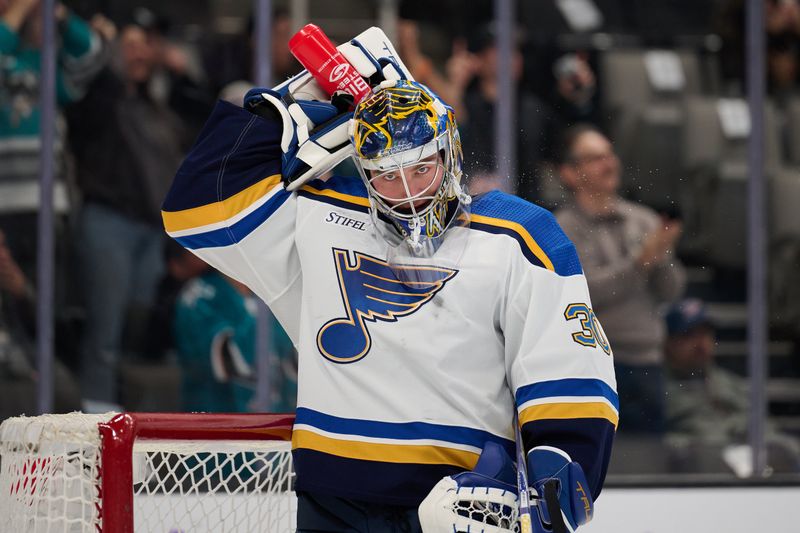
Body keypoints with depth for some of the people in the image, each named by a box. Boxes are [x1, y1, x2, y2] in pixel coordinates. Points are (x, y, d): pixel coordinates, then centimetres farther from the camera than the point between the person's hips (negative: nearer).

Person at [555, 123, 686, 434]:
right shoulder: (563, 229, -2)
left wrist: (663, 256, -13)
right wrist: (642, 260, -18)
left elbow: (670, 292, 6)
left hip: (650, 362, 5)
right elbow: (582, 292, -15)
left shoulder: (645, 220, 11)